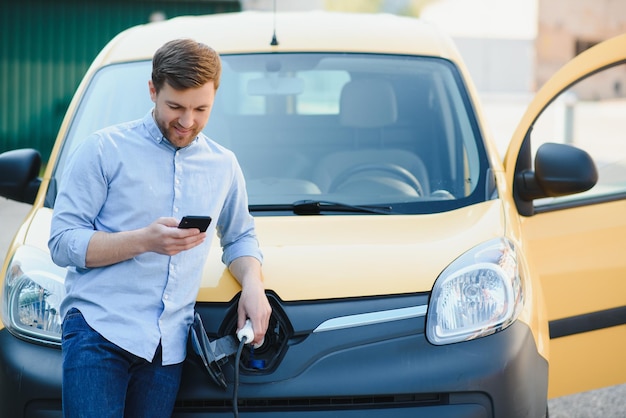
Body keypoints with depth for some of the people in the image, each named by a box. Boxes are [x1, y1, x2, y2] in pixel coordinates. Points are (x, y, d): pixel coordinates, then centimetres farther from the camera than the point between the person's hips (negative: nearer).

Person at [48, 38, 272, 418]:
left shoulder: (223, 165, 16)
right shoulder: (105, 149, 0)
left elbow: (240, 237, 30)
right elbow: (63, 243, -4)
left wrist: (253, 282, 7)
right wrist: (144, 240, -17)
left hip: (168, 345, 4)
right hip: (98, 330, -4)